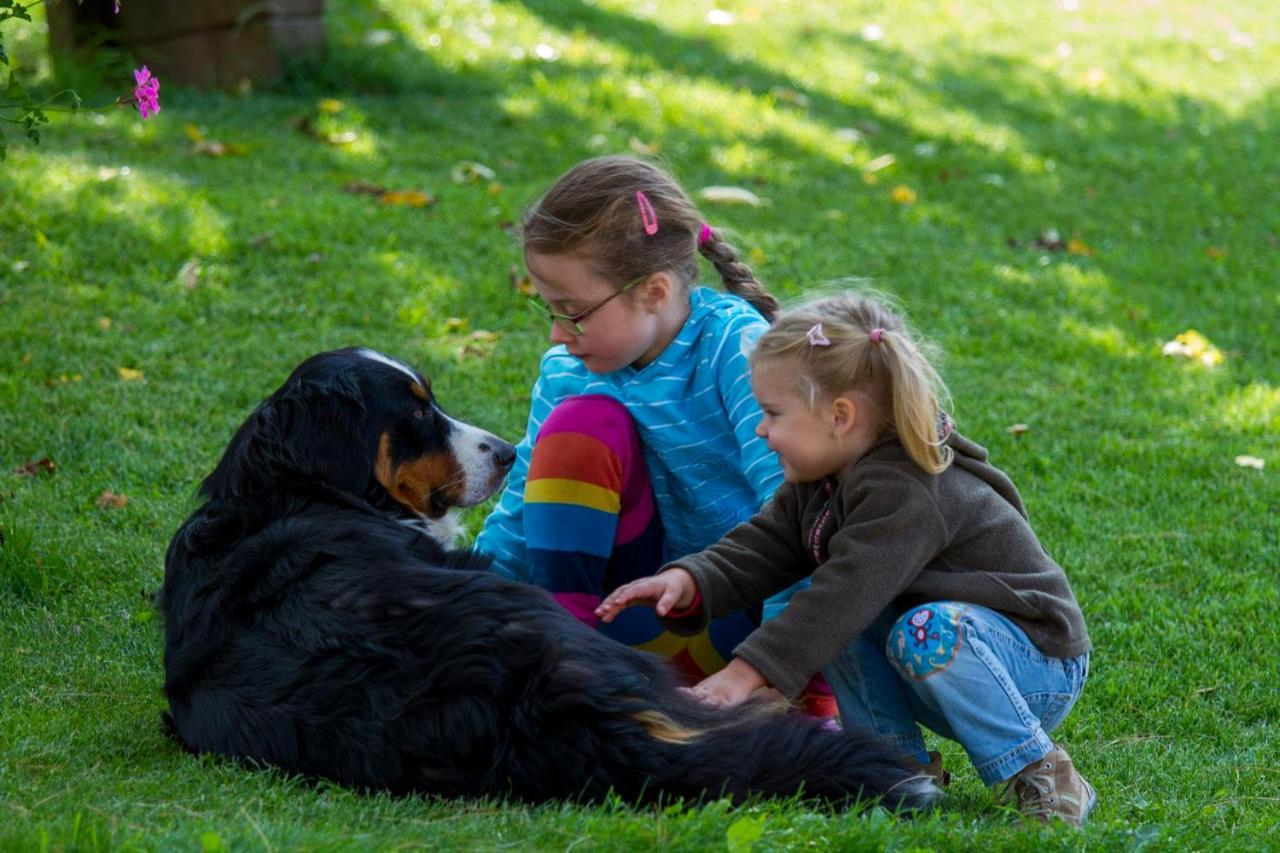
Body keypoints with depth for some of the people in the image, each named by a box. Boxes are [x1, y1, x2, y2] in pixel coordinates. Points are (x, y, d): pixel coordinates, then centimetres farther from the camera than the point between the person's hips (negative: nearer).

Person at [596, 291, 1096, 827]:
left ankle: (1042, 774, -21)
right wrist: (689, 581, -23)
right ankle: (903, 764, -4)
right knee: (820, 611, -7)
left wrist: (748, 672, -39)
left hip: (1039, 668, -8)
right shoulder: (820, 483, 4)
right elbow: (761, 549, -3)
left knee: (931, 633, -37)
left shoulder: (907, 491, -27)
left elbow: (848, 591, -35)